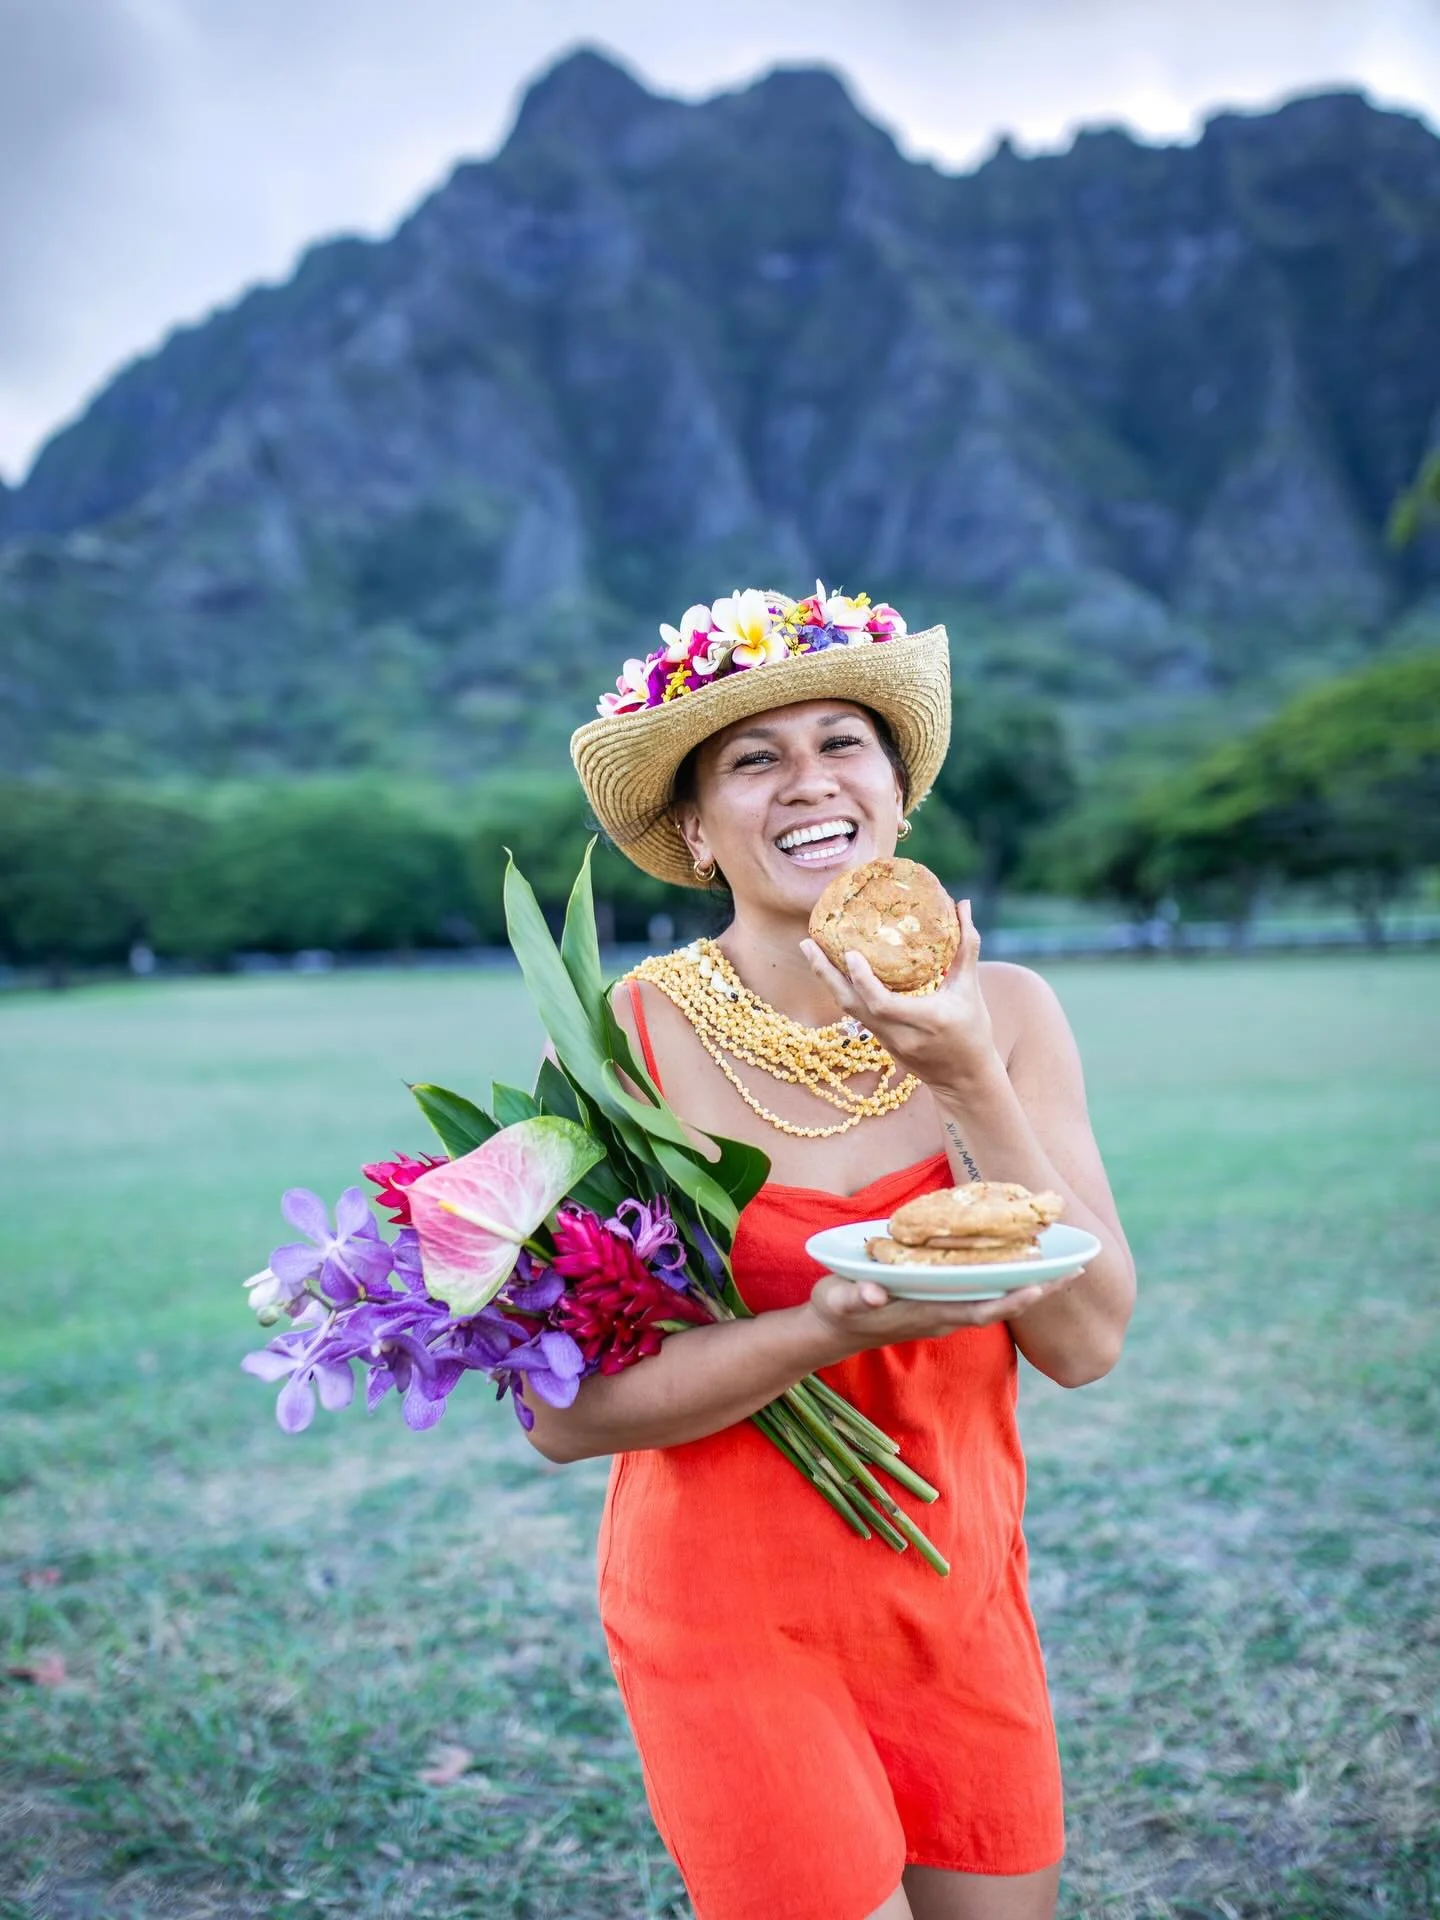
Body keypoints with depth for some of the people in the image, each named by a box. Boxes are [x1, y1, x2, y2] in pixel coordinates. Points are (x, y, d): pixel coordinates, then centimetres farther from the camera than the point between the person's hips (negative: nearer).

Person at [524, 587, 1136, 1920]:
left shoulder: (1006, 1013, -6)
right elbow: (565, 1412, -17)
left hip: (962, 1601, 4)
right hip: (733, 1615, -4)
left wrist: (966, 1084, -22)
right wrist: (827, 1330, -29)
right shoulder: (625, 1038, -16)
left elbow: (1086, 1342, -11)